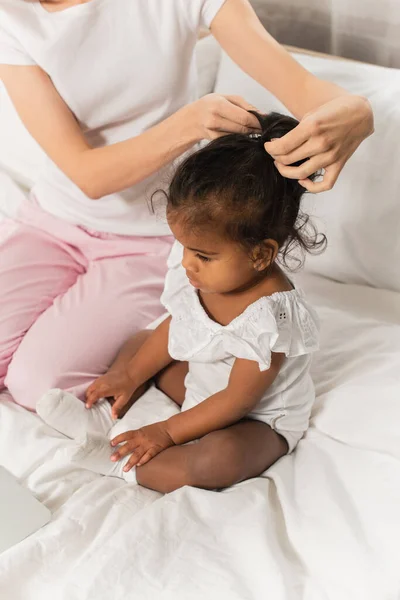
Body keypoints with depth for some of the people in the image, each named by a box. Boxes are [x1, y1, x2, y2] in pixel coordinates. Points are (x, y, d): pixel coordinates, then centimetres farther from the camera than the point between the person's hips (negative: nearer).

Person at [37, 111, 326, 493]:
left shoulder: (270, 317, -35)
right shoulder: (199, 271, -14)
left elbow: (238, 400, -27)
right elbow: (174, 326, 5)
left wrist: (168, 432, -20)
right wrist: (130, 376, 6)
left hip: (259, 419, -8)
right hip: (199, 382, 8)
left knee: (220, 458, -37)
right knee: (137, 344, 12)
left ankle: (121, 464, -22)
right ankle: (104, 416, -4)